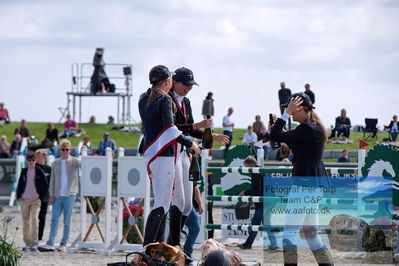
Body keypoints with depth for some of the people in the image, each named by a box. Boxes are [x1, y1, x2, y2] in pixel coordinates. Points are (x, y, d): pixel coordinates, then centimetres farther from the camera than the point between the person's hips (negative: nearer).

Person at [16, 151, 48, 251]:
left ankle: (34, 243, -18)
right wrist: (19, 196, 4)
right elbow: (19, 185, 15)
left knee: (34, 221, -15)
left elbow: (45, 185, 4)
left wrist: (42, 197, -3)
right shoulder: (24, 172, 9)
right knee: (25, 222, 6)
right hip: (24, 200, 3)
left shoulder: (39, 172, 1)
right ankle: (27, 243, 14)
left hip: (35, 201, -3)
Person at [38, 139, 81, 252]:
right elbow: (52, 179, 13)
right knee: (54, 220, -4)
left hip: (69, 195, -3)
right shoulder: (56, 163, 11)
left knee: (67, 221, 2)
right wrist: (51, 195, 7)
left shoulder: (74, 161, 2)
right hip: (58, 195, 3)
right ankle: (50, 244, -9)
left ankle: (63, 244, 5)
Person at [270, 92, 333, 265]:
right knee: (310, 232, 16)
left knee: (290, 231, -11)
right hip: (316, 184, 10)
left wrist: (286, 113, -13)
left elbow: (275, 136, -19)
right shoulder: (317, 128, 14)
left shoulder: (306, 129, -16)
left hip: (304, 184, -10)